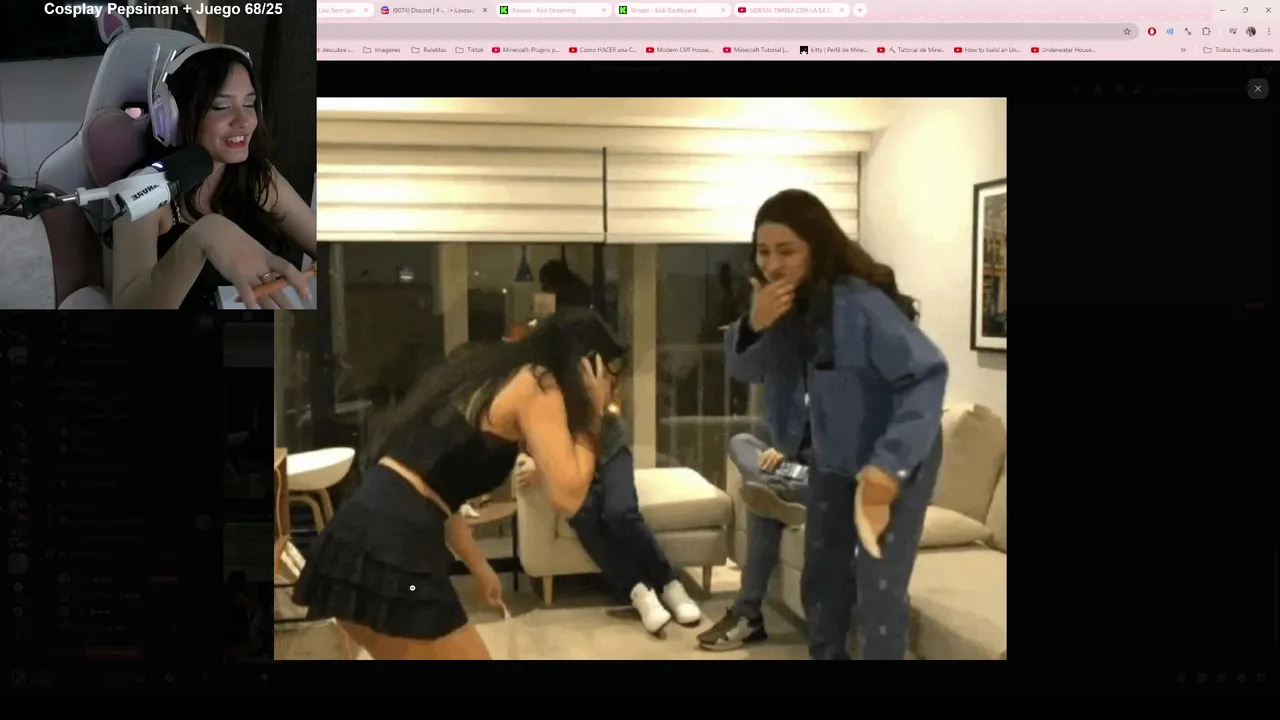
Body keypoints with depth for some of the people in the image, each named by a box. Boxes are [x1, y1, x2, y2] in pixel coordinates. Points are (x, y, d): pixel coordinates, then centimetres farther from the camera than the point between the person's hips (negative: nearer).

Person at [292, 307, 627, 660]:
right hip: (391, 550, -9)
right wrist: (589, 417, 0)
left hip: (360, 535, 9)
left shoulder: (492, 375, 21)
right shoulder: (536, 386, -3)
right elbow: (567, 496, -12)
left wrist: (479, 566, 29)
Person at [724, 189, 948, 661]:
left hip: (897, 460, -7)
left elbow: (928, 374, -31)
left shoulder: (860, 304, -29)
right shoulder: (783, 304, -6)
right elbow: (743, 370, -4)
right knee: (822, 578, 15)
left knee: (879, 588, -7)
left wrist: (892, 462, -38)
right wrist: (754, 325, -26)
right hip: (834, 459, 7)